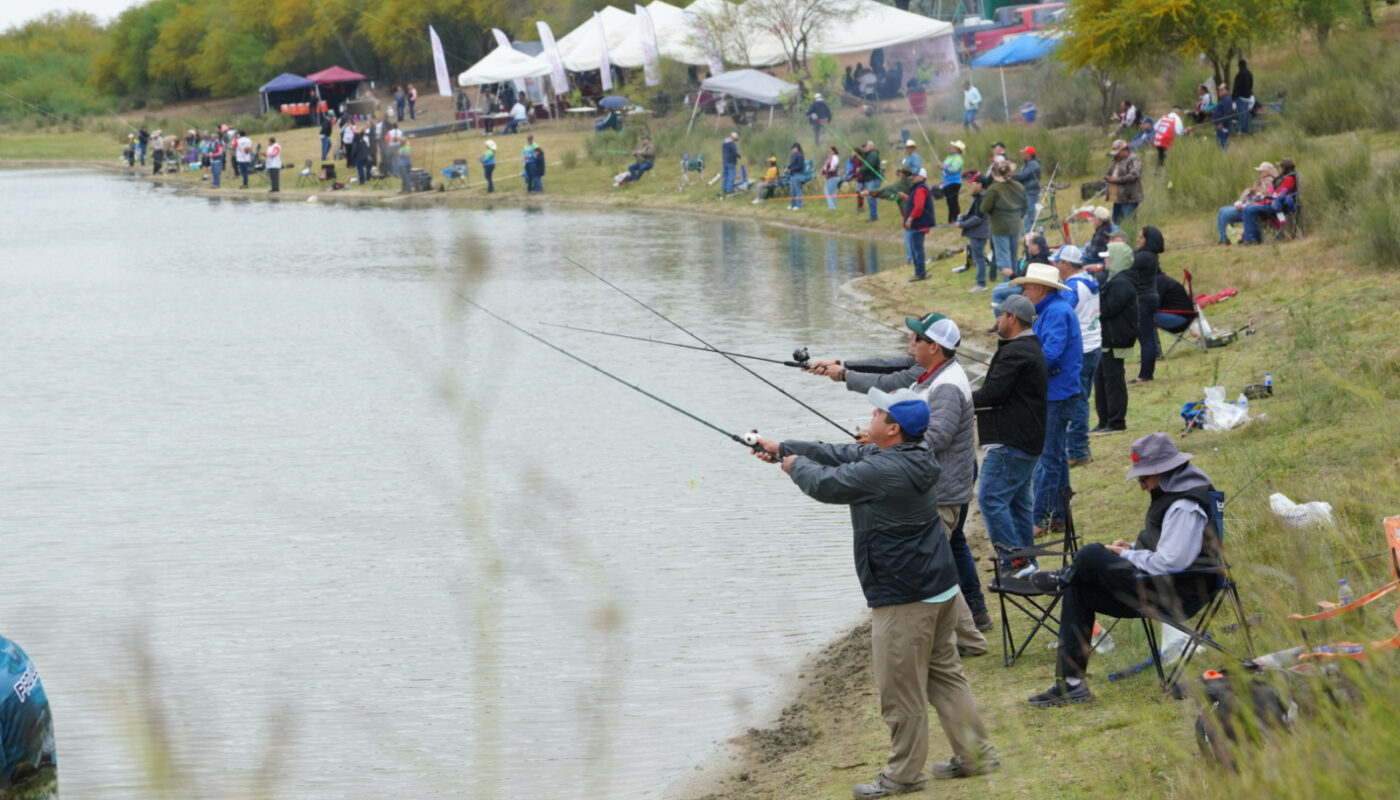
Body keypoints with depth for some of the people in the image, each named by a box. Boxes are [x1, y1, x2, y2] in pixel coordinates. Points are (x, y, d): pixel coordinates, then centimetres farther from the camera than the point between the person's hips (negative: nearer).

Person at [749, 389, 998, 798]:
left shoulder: (884, 471, -23)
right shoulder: (911, 457, 7)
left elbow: (825, 484, -14)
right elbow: (841, 455, 16)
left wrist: (796, 464, 8)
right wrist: (782, 448, 20)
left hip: (905, 599, -10)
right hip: (939, 588, 10)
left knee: (900, 689, 2)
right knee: (945, 673, 18)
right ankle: (975, 754, 23)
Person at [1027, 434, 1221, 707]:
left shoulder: (1184, 506, -21)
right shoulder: (1169, 494, 12)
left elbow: (1169, 562, -25)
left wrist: (1126, 555, -12)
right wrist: (1134, 548, 7)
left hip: (1176, 592, -11)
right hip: (1160, 585, 11)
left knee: (1092, 556, -20)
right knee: (1077, 592, 8)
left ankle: (1064, 577, 19)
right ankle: (1071, 682, 6)